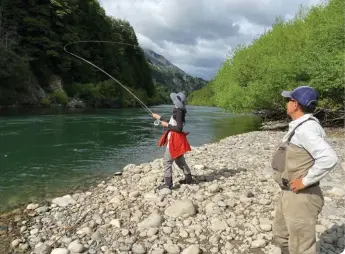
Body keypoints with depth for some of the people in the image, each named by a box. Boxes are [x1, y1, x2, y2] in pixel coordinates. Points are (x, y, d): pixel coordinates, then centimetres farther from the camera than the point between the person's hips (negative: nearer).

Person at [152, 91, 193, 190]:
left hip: (175, 140, -10)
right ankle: (188, 178, 32)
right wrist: (159, 118, 22)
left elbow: (179, 128, -23)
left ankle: (168, 184, 0)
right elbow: (172, 123, 20)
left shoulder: (179, 111, -18)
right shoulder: (178, 111, 10)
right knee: (180, 160, 21)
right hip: (174, 139, 10)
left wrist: (167, 125, -14)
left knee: (167, 161, -5)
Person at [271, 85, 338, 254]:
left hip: (301, 197, -10)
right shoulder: (300, 126, 10)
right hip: (288, 194, 10)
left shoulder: (305, 129, -23)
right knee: (281, 237, 25)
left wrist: (305, 181, -25)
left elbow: (329, 158, -34)